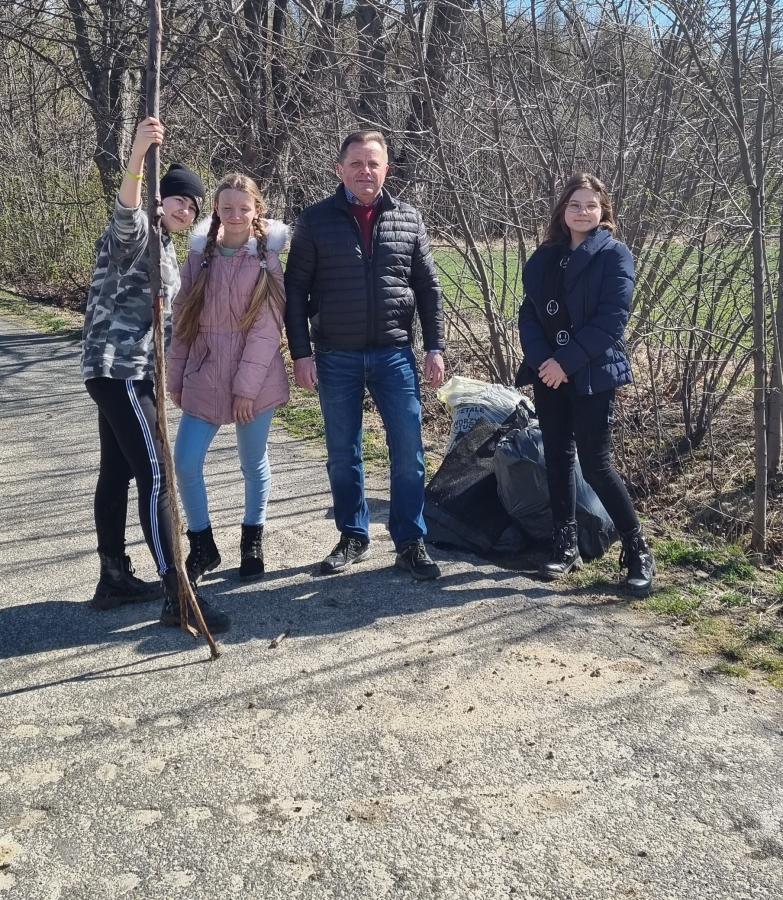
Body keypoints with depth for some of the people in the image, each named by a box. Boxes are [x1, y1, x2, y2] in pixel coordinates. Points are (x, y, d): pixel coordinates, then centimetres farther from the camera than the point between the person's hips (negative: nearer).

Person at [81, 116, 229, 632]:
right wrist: (138, 153, -50)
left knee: (117, 474, 13)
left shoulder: (163, 247, 20)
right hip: (119, 372, -10)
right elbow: (127, 206, -33)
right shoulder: (135, 232, -8)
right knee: (155, 477, -12)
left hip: (131, 373, 10)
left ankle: (114, 580, 21)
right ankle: (176, 597, -10)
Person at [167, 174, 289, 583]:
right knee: (185, 465, -3)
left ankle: (252, 542, 30)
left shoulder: (267, 261, -5)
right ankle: (202, 546, 17)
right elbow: (182, 322, 7)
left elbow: (267, 329, -10)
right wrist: (175, 378, 6)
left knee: (254, 465, 10)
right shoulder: (199, 257, 3)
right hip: (203, 380, 3)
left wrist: (247, 386, -14)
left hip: (255, 380, -2)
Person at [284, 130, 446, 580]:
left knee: (408, 451, 0)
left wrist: (435, 347, 1)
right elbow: (296, 291, 0)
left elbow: (428, 288, 8)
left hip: (394, 354, 1)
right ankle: (354, 537, 24)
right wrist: (301, 352, -6)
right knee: (343, 454, 9)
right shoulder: (316, 221, 0)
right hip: (336, 358, 0)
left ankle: (411, 543, 12)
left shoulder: (409, 220, 5)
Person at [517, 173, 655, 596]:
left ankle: (637, 549, 9)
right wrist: (542, 359, -11)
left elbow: (611, 320, -14)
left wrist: (566, 361, -18)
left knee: (595, 463, -6)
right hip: (549, 373, 5)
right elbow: (528, 314, 5)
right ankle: (565, 546, 20)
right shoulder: (545, 257, 10)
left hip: (593, 375, -5)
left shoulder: (615, 255, -5)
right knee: (557, 459, 9)